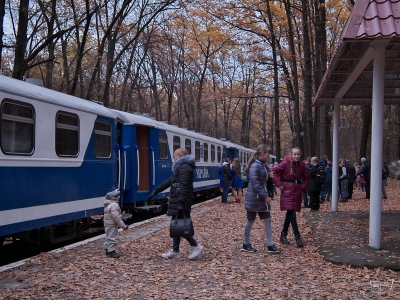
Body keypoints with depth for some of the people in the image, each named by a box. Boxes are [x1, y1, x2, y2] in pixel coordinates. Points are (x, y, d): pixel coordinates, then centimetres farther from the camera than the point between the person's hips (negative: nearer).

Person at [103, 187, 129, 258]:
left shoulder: (108, 204, 12)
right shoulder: (114, 205, -21)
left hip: (107, 224, 11)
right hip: (112, 225, -11)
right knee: (112, 238, -4)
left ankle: (108, 250, 28)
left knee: (109, 237, 19)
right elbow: (116, 217, -25)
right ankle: (111, 251, -1)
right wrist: (123, 226, -20)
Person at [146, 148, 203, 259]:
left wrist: (181, 203, -31)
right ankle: (175, 250, 17)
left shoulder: (184, 168, -12)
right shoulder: (181, 168, 20)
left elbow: (183, 186, -24)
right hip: (177, 202, 10)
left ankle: (195, 246, -1)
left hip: (181, 202, -10)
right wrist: (155, 192, 26)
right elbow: (169, 181, 24)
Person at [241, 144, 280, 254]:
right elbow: (255, 183, -23)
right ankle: (246, 244, 19)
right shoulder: (255, 166, -17)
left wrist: (268, 193, 6)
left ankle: (270, 245, 10)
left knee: (267, 220, 6)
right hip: (254, 198, -8)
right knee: (250, 221, 5)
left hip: (263, 198, 8)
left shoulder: (264, 165, 9)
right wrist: (265, 196, -21)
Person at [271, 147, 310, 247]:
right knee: (291, 213, -11)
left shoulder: (302, 165, 5)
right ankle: (297, 237, -9)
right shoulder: (285, 163, -8)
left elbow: (307, 178, 18)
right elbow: (274, 171, -10)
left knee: (290, 214, 10)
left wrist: (303, 187, 5)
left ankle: (283, 235, 22)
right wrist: (279, 184, -13)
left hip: (297, 192, 5)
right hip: (287, 191, -5)